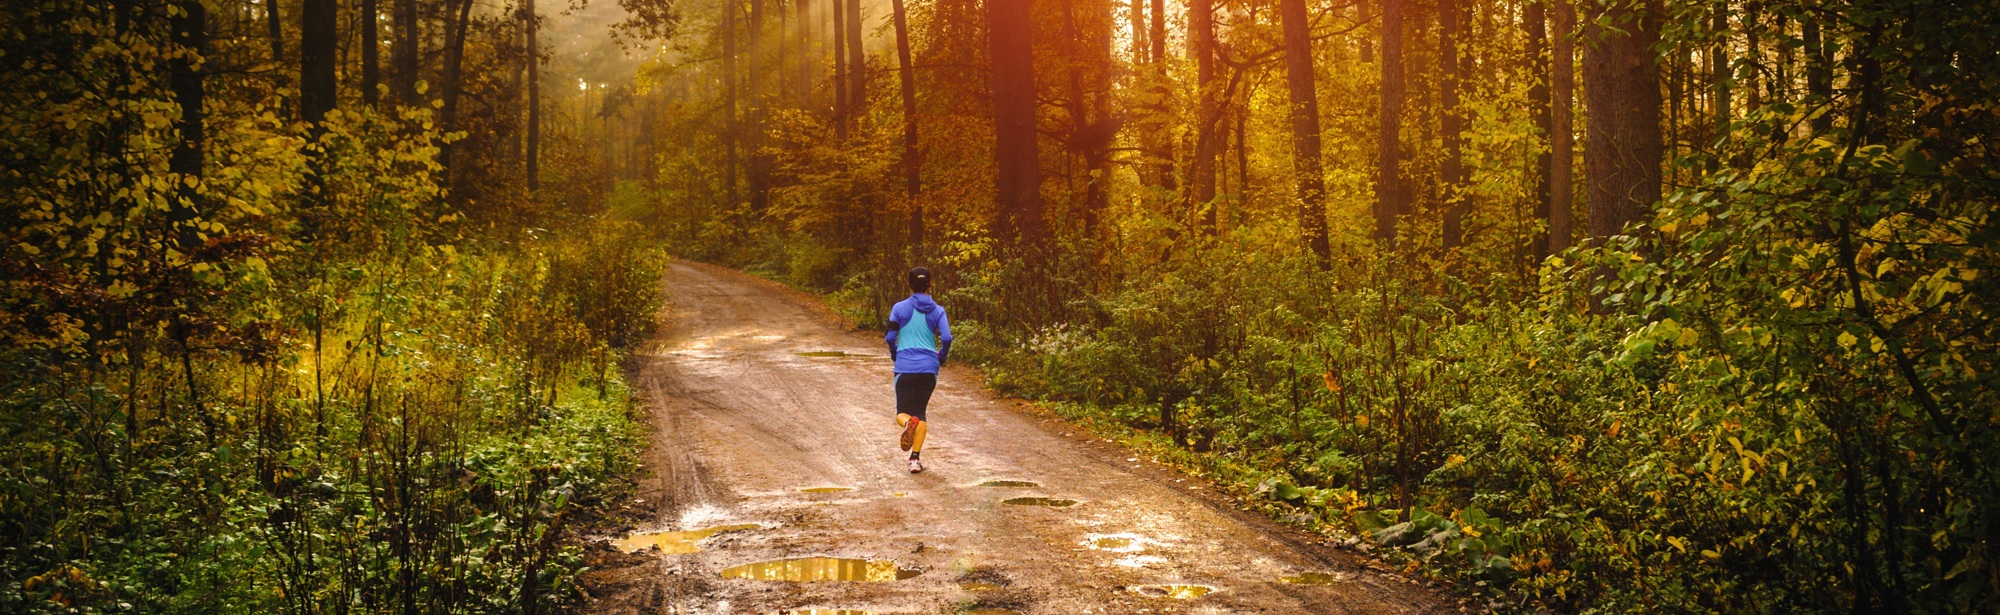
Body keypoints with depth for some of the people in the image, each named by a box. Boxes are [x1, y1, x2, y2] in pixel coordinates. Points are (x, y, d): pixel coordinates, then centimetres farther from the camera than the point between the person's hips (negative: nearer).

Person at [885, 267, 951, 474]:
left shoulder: (899, 308, 0)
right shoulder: (937, 311, 3)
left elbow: (890, 337, -3)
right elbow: (946, 338, -6)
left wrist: (895, 354, 17)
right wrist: (941, 358, 12)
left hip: (904, 367, -1)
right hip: (929, 368, 1)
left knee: (902, 412, 7)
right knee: (920, 413, 13)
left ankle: (908, 423, -32)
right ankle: (915, 458, 1)